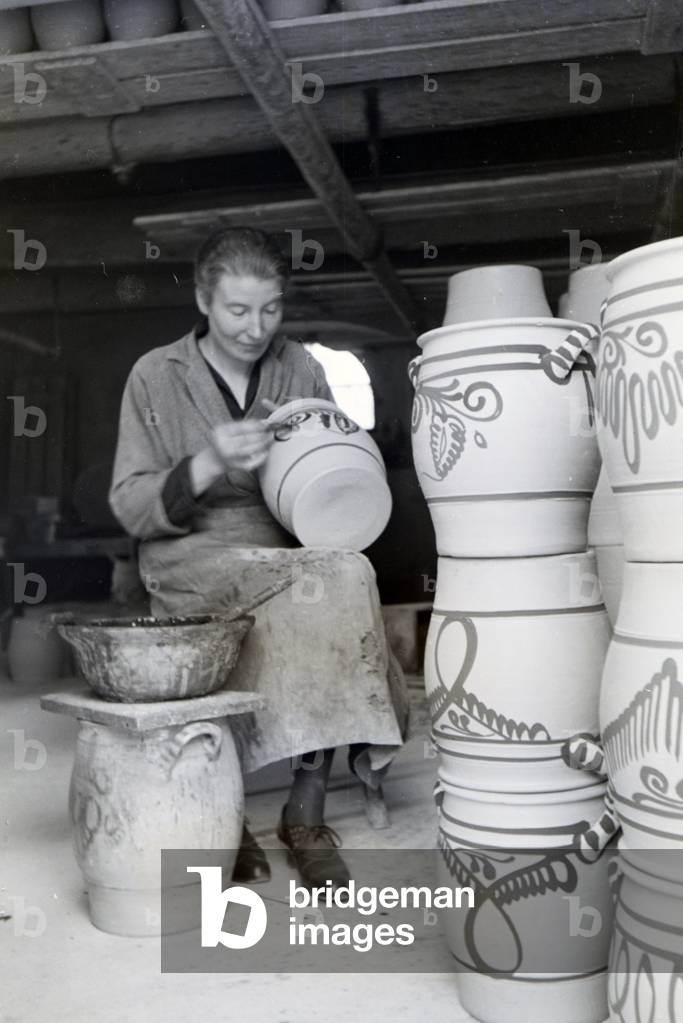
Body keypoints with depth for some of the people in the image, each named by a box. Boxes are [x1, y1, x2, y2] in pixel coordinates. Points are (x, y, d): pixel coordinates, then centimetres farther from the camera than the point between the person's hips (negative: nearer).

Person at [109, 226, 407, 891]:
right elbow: (129, 506, -4)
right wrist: (206, 464, -21)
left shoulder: (299, 367, 8)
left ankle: (306, 809, -17)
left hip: (289, 554, 4)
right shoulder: (156, 376, 0)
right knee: (336, 582, -30)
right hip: (191, 559, -3)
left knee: (341, 576, -30)